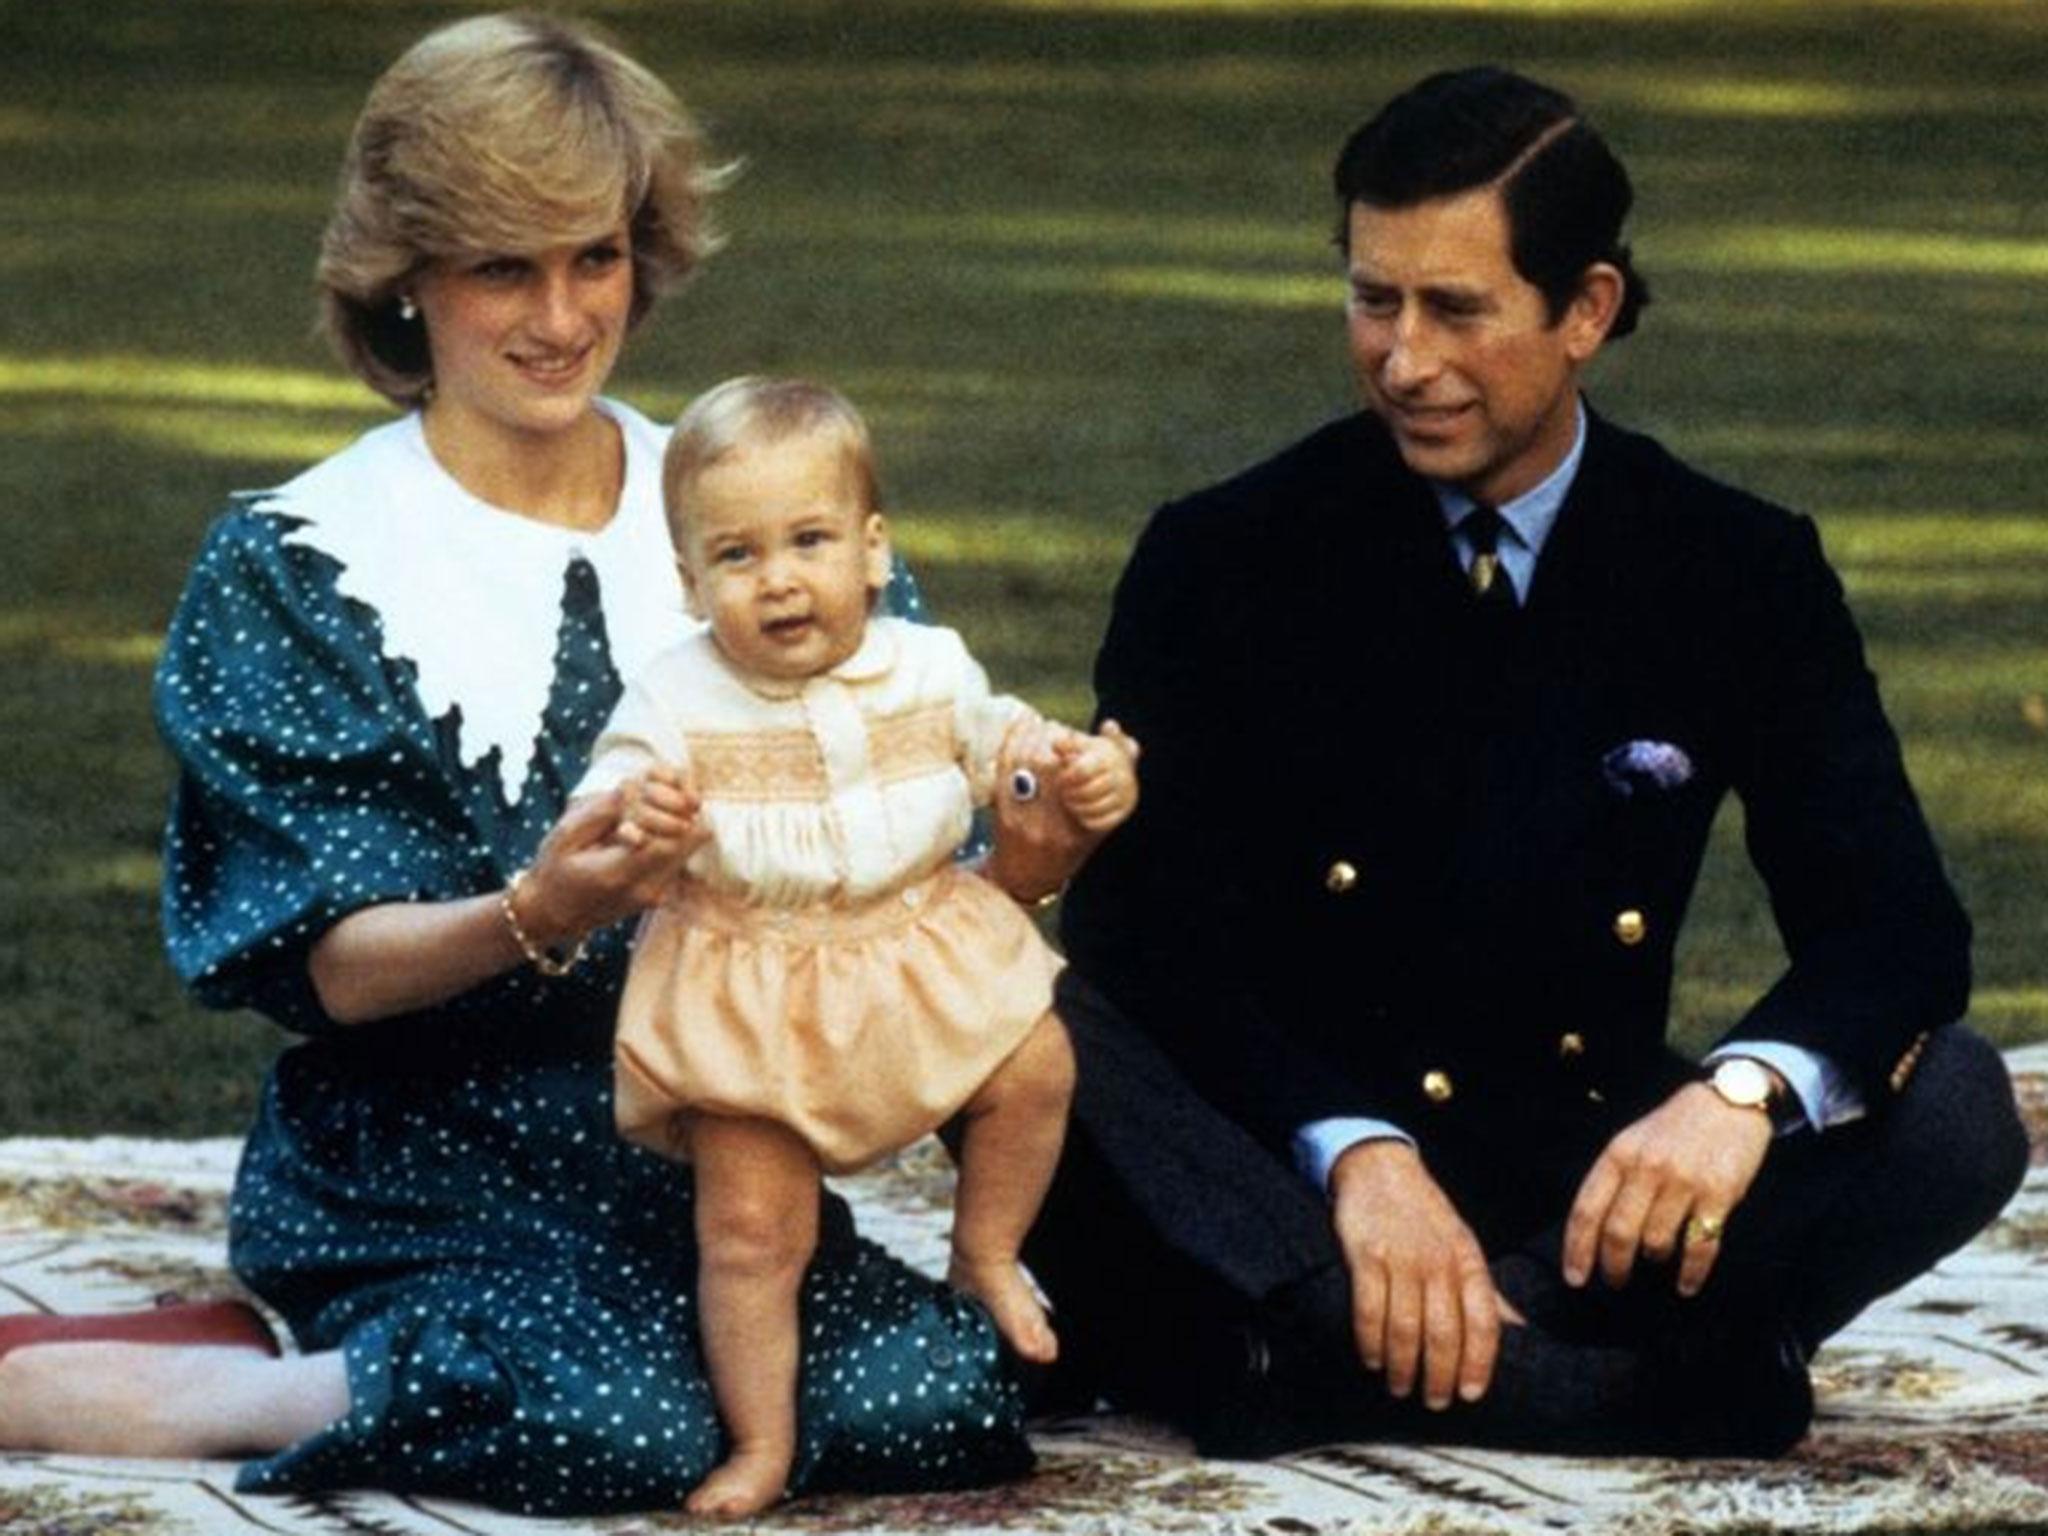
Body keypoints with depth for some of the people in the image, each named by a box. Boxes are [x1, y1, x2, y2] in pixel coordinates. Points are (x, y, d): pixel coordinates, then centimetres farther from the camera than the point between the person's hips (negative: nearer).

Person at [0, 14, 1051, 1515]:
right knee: (625, 1430, -33)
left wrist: (1029, 845, -16)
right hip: (427, 1172, -4)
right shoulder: (297, 568, -1)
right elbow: (333, 967, -8)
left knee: (949, 1390, -23)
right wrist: (534, 921, -28)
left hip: (703, 1154, 4)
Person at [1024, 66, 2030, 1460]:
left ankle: (1323, 1355, -33)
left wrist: (1747, 1087, -30)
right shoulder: (1224, 562, -3)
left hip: (1584, 1183, 2)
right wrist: (1351, 1151, -29)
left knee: (1953, 1109, -22)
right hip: (1279, 1164, -1)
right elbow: (1145, 927, -11)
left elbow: (1895, 923, -7)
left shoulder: (1741, 575, 1)